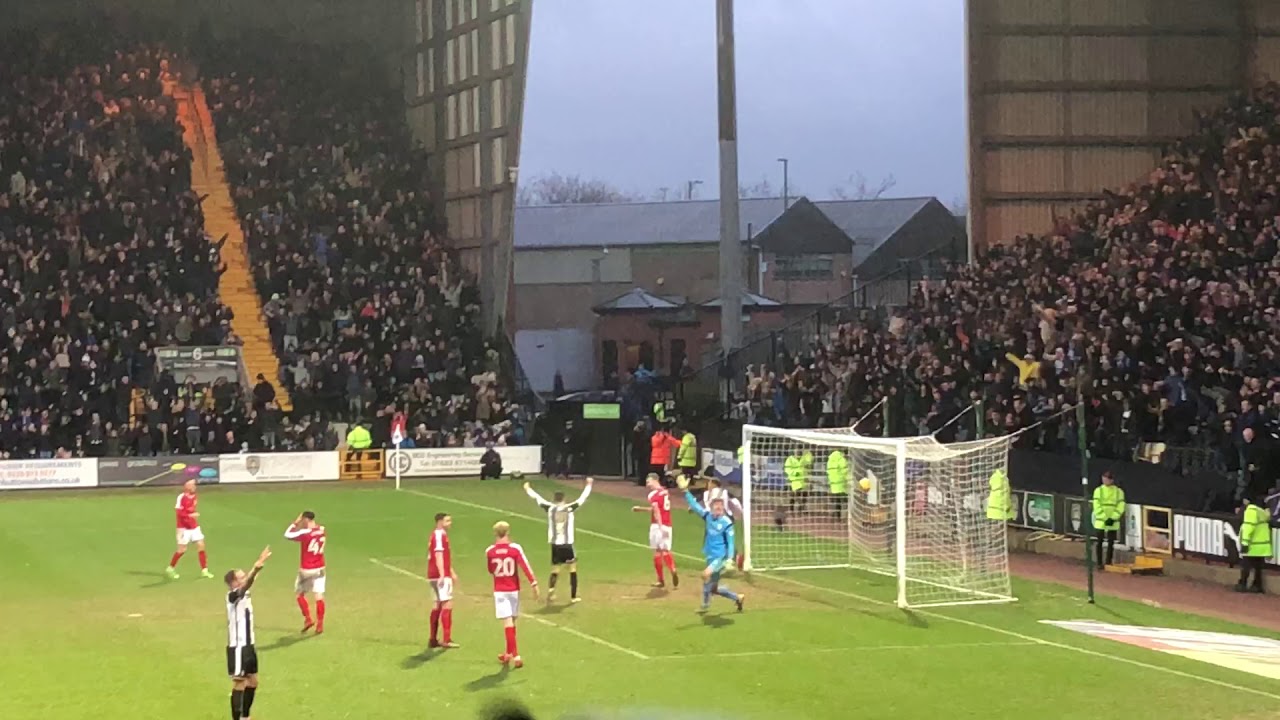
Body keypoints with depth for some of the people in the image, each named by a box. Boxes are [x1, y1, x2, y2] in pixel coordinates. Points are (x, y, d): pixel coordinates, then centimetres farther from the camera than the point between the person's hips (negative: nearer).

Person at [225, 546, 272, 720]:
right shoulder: (233, 596, -18)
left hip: (248, 645, 9)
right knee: (239, 685, -5)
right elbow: (245, 585, -36)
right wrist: (255, 569, -54)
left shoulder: (245, 595, 9)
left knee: (252, 682, 17)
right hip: (238, 647, -9)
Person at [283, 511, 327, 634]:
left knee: (299, 593, 14)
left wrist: (295, 523, -5)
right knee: (319, 596, 4)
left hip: (306, 569, -5)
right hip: (320, 568, 5)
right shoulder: (322, 530, -1)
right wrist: (301, 526, 7)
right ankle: (320, 624, 2)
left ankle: (308, 619, 7)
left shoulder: (305, 533, -20)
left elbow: (287, 535, -15)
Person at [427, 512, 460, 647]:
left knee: (438, 604, 15)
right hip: (441, 575, -11)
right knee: (447, 604, -11)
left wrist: (451, 572, 33)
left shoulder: (442, 534, 19)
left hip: (434, 575, 11)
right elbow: (438, 556, -21)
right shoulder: (439, 535, -13)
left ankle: (433, 639, 20)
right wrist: (442, 575, -27)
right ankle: (447, 640, -15)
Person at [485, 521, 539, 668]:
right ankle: (509, 653, 28)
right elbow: (525, 567, -14)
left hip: (499, 591, -1)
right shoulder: (515, 548, -7)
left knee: (508, 622, -6)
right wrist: (534, 584, -14)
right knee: (511, 622, 16)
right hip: (514, 590, 1)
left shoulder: (489, 551, -4)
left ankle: (515, 655, -17)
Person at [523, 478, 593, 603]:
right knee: (573, 569, 13)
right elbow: (582, 498, 4)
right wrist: (589, 485, 17)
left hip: (555, 545, 2)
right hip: (567, 545, -2)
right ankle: (573, 596, 14)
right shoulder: (570, 508, -6)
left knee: (555, 570, 14)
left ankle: (551, 588, -14)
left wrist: (528, 489, 26)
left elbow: (537, 498, 9)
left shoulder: (550, 509, -2)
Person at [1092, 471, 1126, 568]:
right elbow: (1097, 506, -7)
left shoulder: (1119, 491, 3)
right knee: (1100, 542, 1)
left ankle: (1108, 563, 14)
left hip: (1113, 522, 1)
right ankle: (1100, 563, 6)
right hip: (1101, 521, -1)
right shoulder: (1098, 490, 0)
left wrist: (1113, 518, -14)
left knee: (1111, 543, 5)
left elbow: (1120, 507, -2)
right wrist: (1105, 518, -15)